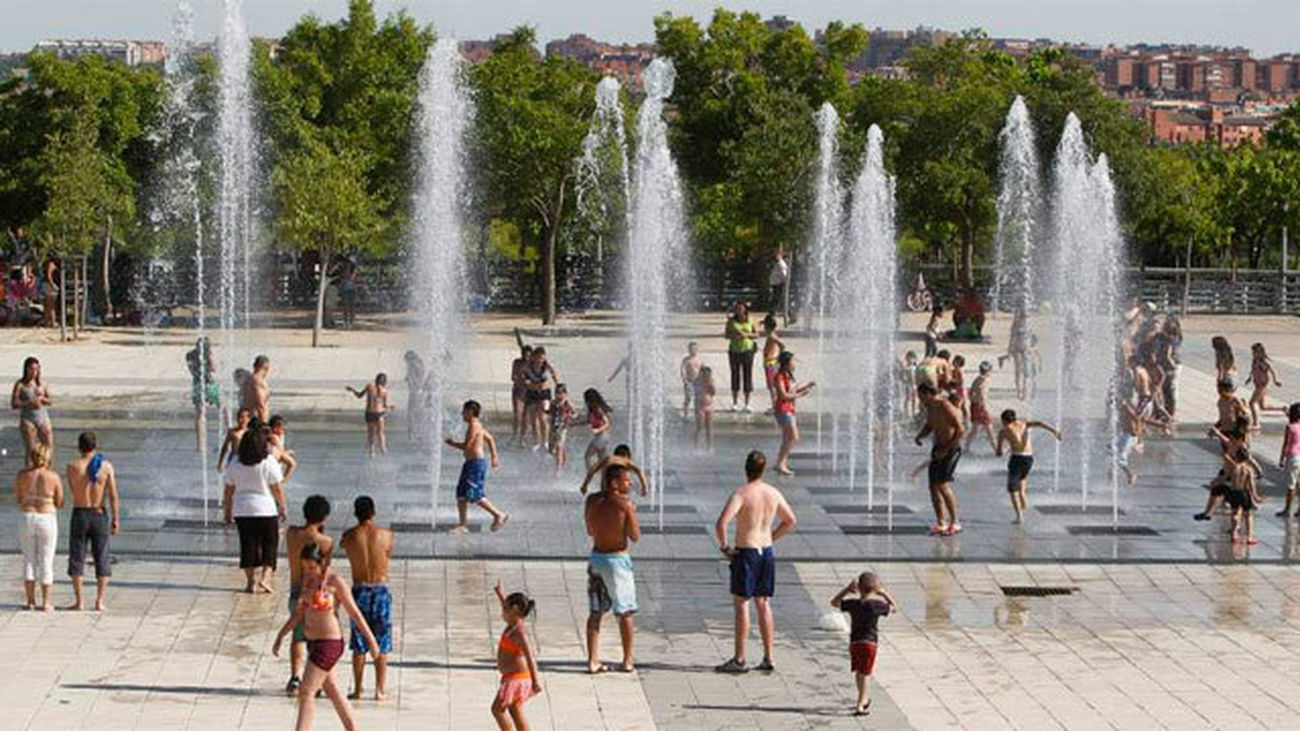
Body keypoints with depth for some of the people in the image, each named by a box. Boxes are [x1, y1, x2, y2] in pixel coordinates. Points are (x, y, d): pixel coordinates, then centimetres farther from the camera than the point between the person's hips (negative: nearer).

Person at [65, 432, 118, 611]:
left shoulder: (73, 466, -7)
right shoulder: (106, 466, -4)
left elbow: (73, 491, 7)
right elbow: (113, 495, -7)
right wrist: (116, 519, -3)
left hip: (79, 515, -1)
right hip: (100, 515, 1)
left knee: (76, 559, 7)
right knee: (102, 559, 8)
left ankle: (78, 601, 5)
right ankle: (100, 601, 4)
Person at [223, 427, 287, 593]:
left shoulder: (234, 464, 1)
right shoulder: (269, 462, -9)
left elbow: (229, 490, 6)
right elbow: (277, 488, -6)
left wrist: (228, 511, 16)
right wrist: (282, 507, 6)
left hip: (242, 511, 3)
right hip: (266, 511, -3)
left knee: (248, 547, 9)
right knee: (269, 546, 7)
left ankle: (251, 582, 10)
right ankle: (265, 578, -7)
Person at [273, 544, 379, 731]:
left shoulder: (335, 581, -13)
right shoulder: (308, 579, 8)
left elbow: (354, 613, -9)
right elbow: (298, 613, 15)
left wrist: (370, 639, -5)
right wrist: (281, 636, 11)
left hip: (329, 644, -8)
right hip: (313, 643, 8)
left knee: (306, 692, -11)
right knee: (330, 688, 18)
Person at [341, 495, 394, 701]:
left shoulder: (349, 535, -5)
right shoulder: (385, 534, -4)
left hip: (359, 590, 0)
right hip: (381, 590, 0)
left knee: (359, 645, 9)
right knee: (381, 645, 7)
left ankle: (357, 689, 10)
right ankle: (380, 689, 6)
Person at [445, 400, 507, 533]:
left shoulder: (473, 426, -17)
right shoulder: (479, 426, 14)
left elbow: (466, 446, -22)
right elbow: (490, 439, 23)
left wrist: (452, 443, -6)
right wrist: (494, 458, 27)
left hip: (476, 463, -10)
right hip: (470, 463, 10)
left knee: (475, 494, -8)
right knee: (461, 494, 8)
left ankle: (499, 515, 1)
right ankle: (463, 524, 10)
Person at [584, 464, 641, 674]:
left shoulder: (592, 501, 0)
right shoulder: (624, 504, -15)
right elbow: (635, 536, -10)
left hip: (596, 557, 4)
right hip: (617, 558, -4)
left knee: (595, 612, 10)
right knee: (625, 613, 8)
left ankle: (593, 660, 7)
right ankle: (627, 661, 12)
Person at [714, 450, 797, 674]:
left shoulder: (741, 494, -16)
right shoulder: (773, 493, 3)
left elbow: (721, 524, -27)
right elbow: (790, 521, 16)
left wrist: (724, 546, -12)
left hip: (746, 554, -6)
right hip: (767, 551, 6)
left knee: (741, 604, 0)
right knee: (763, 604, 13)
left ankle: (739, 660, 1)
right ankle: (768, 658, 14)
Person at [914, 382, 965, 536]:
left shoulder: (946, 408, -18)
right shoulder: (930, 408, 9)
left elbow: (961, 431, -21)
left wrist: (946, 449, -21)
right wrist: (919, 436, 2)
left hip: (951, 450, -9)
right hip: (938, 450, 9)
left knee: (942, 484, -17)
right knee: (933, 487, 4)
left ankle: (954, 523, -11)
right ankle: (940, 524, 11)